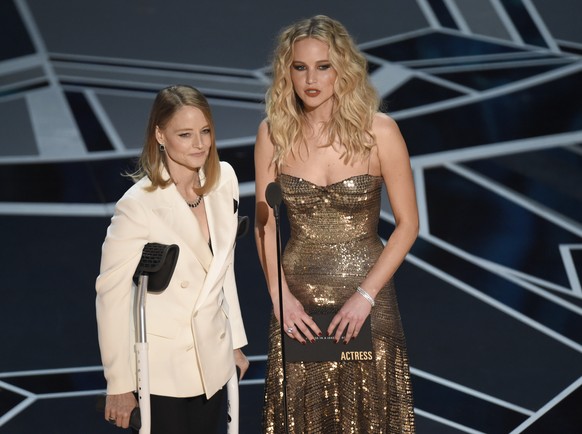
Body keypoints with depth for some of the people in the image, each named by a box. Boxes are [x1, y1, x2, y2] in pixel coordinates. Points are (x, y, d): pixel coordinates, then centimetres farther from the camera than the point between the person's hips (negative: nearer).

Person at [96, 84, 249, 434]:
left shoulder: (224, 179, -1)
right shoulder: (138, 205, -19)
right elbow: (112, 293, -15)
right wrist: (120, 384, -12)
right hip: (160, 369, -5)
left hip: (212, 361, 5)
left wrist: (236, 341, 14)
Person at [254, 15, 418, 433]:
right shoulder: (274, 133, -2)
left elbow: (408, 222, -6)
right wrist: (280, 295, -7)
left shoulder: (378, 131, -9)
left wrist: (365, 295, -13)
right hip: (297, 297, 2)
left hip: (365, 293, -2)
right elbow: (265, 222, 3)